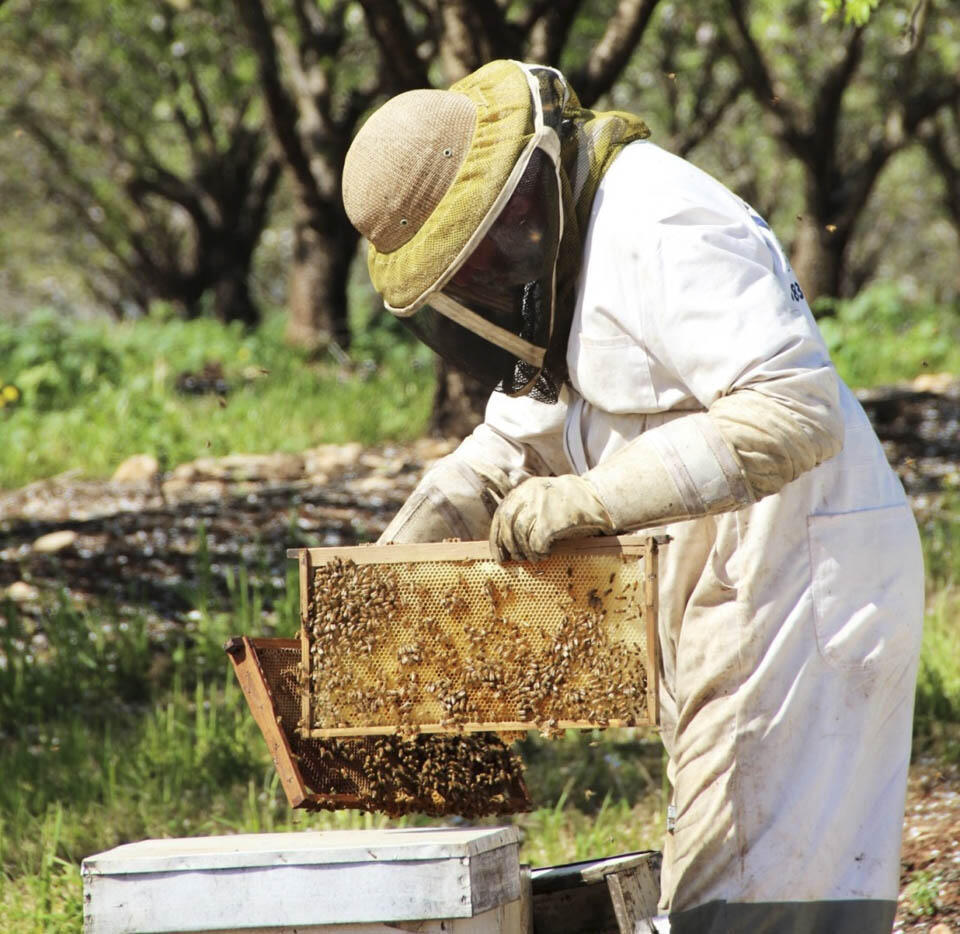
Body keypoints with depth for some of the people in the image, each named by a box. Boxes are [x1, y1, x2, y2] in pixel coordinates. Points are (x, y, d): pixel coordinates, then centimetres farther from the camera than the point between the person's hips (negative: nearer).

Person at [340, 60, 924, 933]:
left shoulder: (657, 228, -19)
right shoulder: (562, 252, 14)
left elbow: (796, 414, -29)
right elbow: (513, 445, 25)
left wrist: (592, 500, -28)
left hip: (800, 573, -11)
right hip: (721, 590, 11)